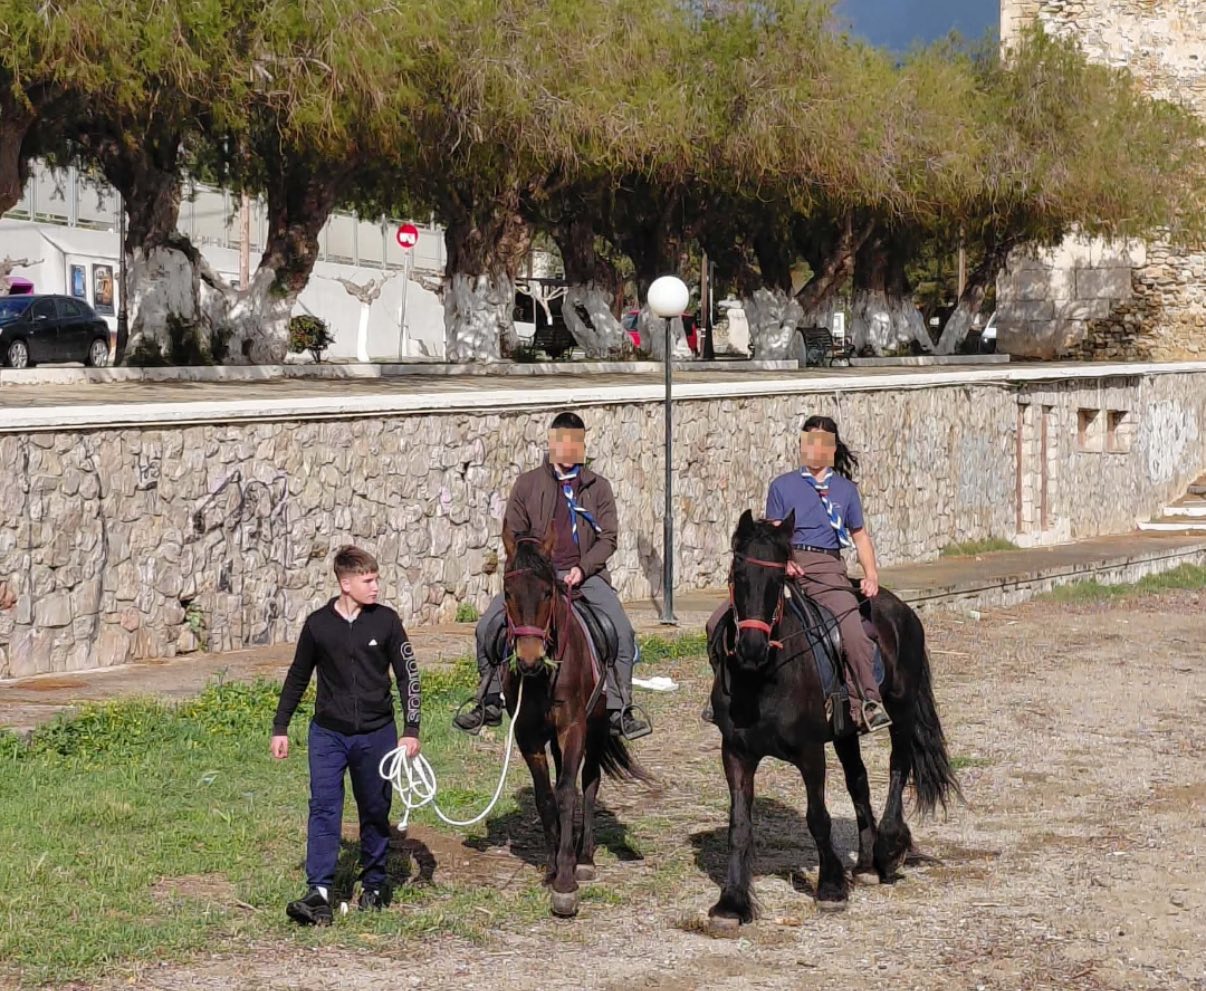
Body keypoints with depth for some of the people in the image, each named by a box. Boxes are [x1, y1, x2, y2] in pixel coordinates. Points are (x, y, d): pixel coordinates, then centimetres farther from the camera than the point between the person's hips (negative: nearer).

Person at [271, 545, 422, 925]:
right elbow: (297, 678, 10)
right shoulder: (318, 624, -2)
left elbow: (408, 675, 2)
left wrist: (410, 730, -4)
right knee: (323, 808, -10)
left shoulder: (386, 621, -2)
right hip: (328, 733, 0)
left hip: (376, 733, 0)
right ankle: (319, 893, -14)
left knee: (375, 811, 9)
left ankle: (373, 885, 23)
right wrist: (280, 727, 11)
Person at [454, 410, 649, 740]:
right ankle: (490, 704, 5)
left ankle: (618, 712, -11)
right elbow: (513, 534, 7)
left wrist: (582, 568, -12)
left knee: (622, 632, -20)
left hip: (585, 574, 0)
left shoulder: (598, 487, 5)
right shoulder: (528, 484, 5)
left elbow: (608, 537, 4)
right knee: (487, 627, -11)